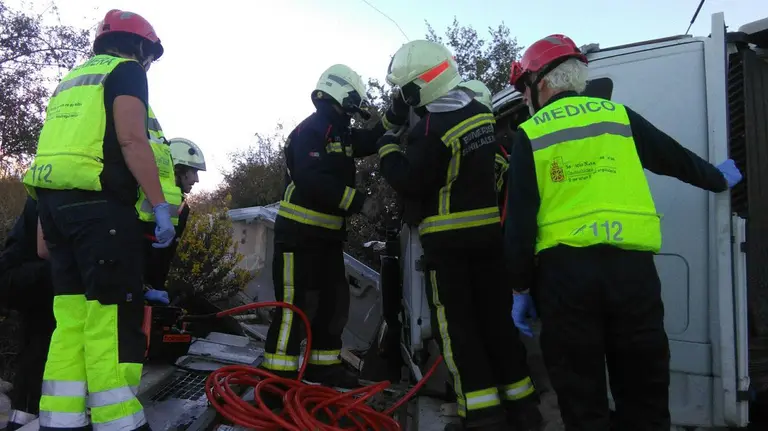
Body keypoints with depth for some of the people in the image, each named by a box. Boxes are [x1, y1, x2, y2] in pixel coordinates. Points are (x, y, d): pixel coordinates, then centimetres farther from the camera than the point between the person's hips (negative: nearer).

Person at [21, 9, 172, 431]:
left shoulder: (70, 79, 27)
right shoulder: (126, 71, 2)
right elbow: (131, 140, -12)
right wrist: (160, 205, -14)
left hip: (52, 199, 8)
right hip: (98, 202, -8)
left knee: (71, 317, 9)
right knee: (112, 315, -9)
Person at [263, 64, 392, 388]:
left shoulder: (341, 134, 15)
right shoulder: (310, 131, -15)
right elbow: (312, 180, -28)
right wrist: (358, 201, -27)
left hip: (327, 234, 10)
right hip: (299, 233, -10)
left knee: (334, 300, 14)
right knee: (294, 304, -9)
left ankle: (323, 365, 24)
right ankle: (278, 374, -2)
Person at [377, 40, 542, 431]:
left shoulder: (434, 127, -19)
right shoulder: (477, 111, 8)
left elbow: (410, 182, -18)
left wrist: (388, 148, -1)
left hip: (450, 242, -8)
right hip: (490, 233, 8)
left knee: (457, 328, 2)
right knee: (497, 319, 14)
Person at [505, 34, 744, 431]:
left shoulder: (530, 134, 5)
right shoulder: (620, 116, 12)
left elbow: (520, 221, -2)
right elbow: (677, 159, 26)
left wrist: (521, 288, 5)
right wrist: (718, 179, 45)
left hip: (564, 270, -2)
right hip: (630, 265, 3)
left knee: (581, 397, 9)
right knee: (643, 391, 16)